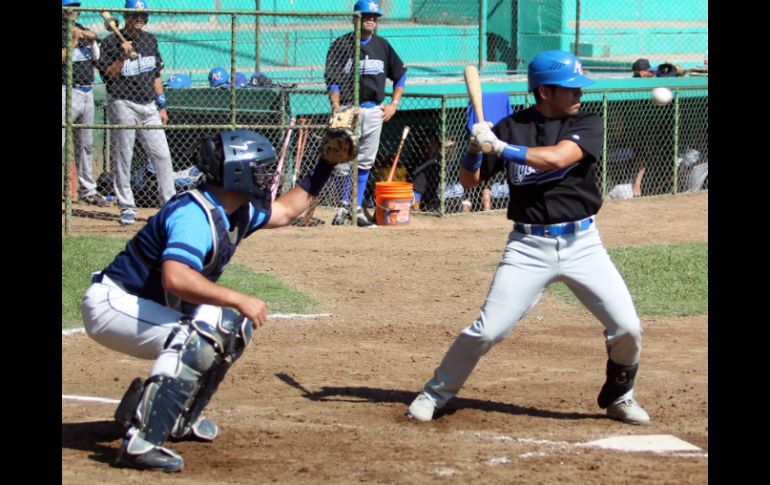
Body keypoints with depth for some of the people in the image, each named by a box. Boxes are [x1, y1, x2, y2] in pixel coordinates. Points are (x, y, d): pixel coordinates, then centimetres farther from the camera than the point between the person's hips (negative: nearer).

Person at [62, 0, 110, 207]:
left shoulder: (83, 30, 16)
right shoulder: (63, 31, -6)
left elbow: (97, 59, 15)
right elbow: (62, 58, -17)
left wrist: (92, 41, -1)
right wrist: (75, 41, -17)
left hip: (87, 93, 7)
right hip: (67, 92, -7)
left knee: (86, 144, 15)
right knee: (60, 141, -14)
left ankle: (87, 190, 24)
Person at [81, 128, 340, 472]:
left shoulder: (238, 211, 5)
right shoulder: (195, 215, -26)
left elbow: (283, 212, 27)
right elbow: (176, 278, -42)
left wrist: (322, 171, 20)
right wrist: (238, 299, -39)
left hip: (148, 306, 11)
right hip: (110, 304, -11)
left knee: (232, 328, 18)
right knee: (197, 338, -31)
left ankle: (178, 418, 22)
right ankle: (140, 441, -36)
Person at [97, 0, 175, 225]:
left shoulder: (150, 40, 13)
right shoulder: (111, 42, -4)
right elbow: (107, 76, -9)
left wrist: (162, 106, 13)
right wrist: (122, 57, -23)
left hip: (148, 105, 4)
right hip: (123, 105, -4)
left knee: (162, 155, -2)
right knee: (123, 158, -1)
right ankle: (127, 208, 6)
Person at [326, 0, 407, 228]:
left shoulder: (382, 45, 11)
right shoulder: (342, 44, -2)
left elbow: (400, 74, 21)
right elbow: (332, 80, -6)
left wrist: (394, 104, 12)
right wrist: (336, 106, -18)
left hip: (374, 111, 4)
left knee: (365, 162, 6)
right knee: (343, 161, -6)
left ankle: (357, 209, 12)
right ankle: (345, 205, 10)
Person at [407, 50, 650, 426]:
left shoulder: (587, 126, 0)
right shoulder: (512, 127, 2)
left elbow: (556, 158, -20)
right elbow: (469, 180, 6)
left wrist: (501, 147, -22)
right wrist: (475, 147, -14)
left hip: (582, 244, 1)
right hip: (529, 247, -1)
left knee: (627, 329, -4)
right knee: (487, 331, -8)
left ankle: (618, 397, 22)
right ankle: (435, 393, 12)